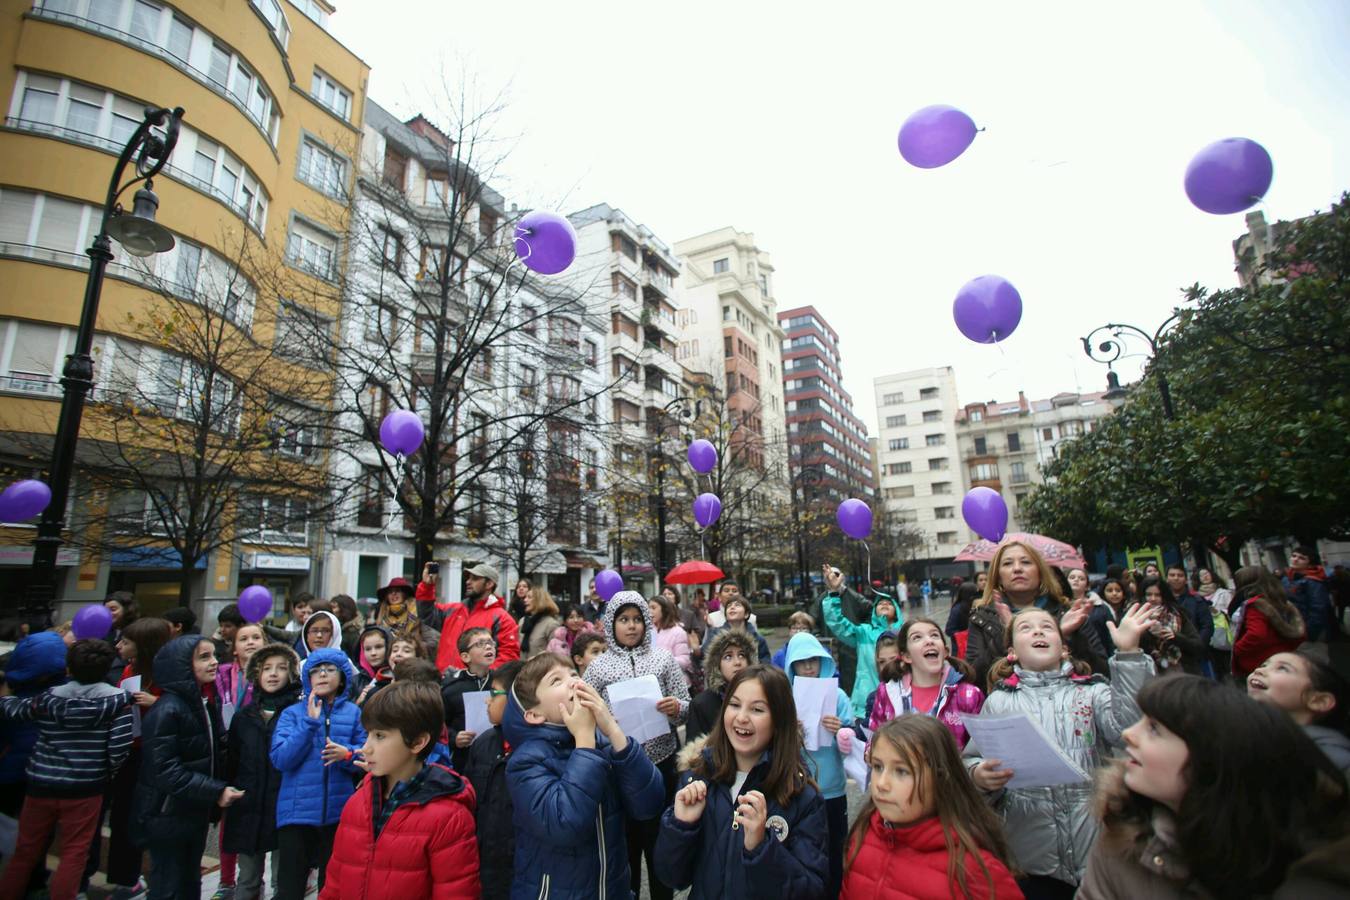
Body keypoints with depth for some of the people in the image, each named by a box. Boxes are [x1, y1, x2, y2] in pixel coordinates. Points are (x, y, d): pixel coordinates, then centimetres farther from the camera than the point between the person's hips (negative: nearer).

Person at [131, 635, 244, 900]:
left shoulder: (208, 703, 5)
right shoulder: (167, 710, -20)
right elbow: (165, 770, -23)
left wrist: (220, 790, 2)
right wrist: (216, 791, -23)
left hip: (197, 811, 7)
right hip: (168, 814, -7)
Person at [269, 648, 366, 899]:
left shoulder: (354, 713, 1)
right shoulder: (292, 713, 0)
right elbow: (280, 759, -11)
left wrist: (347, 754, -22)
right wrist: (310, 722, -19)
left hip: (339, 814, 1)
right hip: (297, 812, -1)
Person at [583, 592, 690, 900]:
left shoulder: (664, 659, 0)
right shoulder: (598, 666, -2)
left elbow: (686, 709, 3)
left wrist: (676, 707, -18)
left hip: (661, 761, 1)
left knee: (660, 839, 14)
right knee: (624, 842, 13)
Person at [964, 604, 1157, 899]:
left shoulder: (1093, 690, 6)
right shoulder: (999, 700, 5)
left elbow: (1127, 730, -14)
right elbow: (972, 760, 4)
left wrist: (1129, 653, -18)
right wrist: (979, 775, -19)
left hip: (1095, 848, 0)